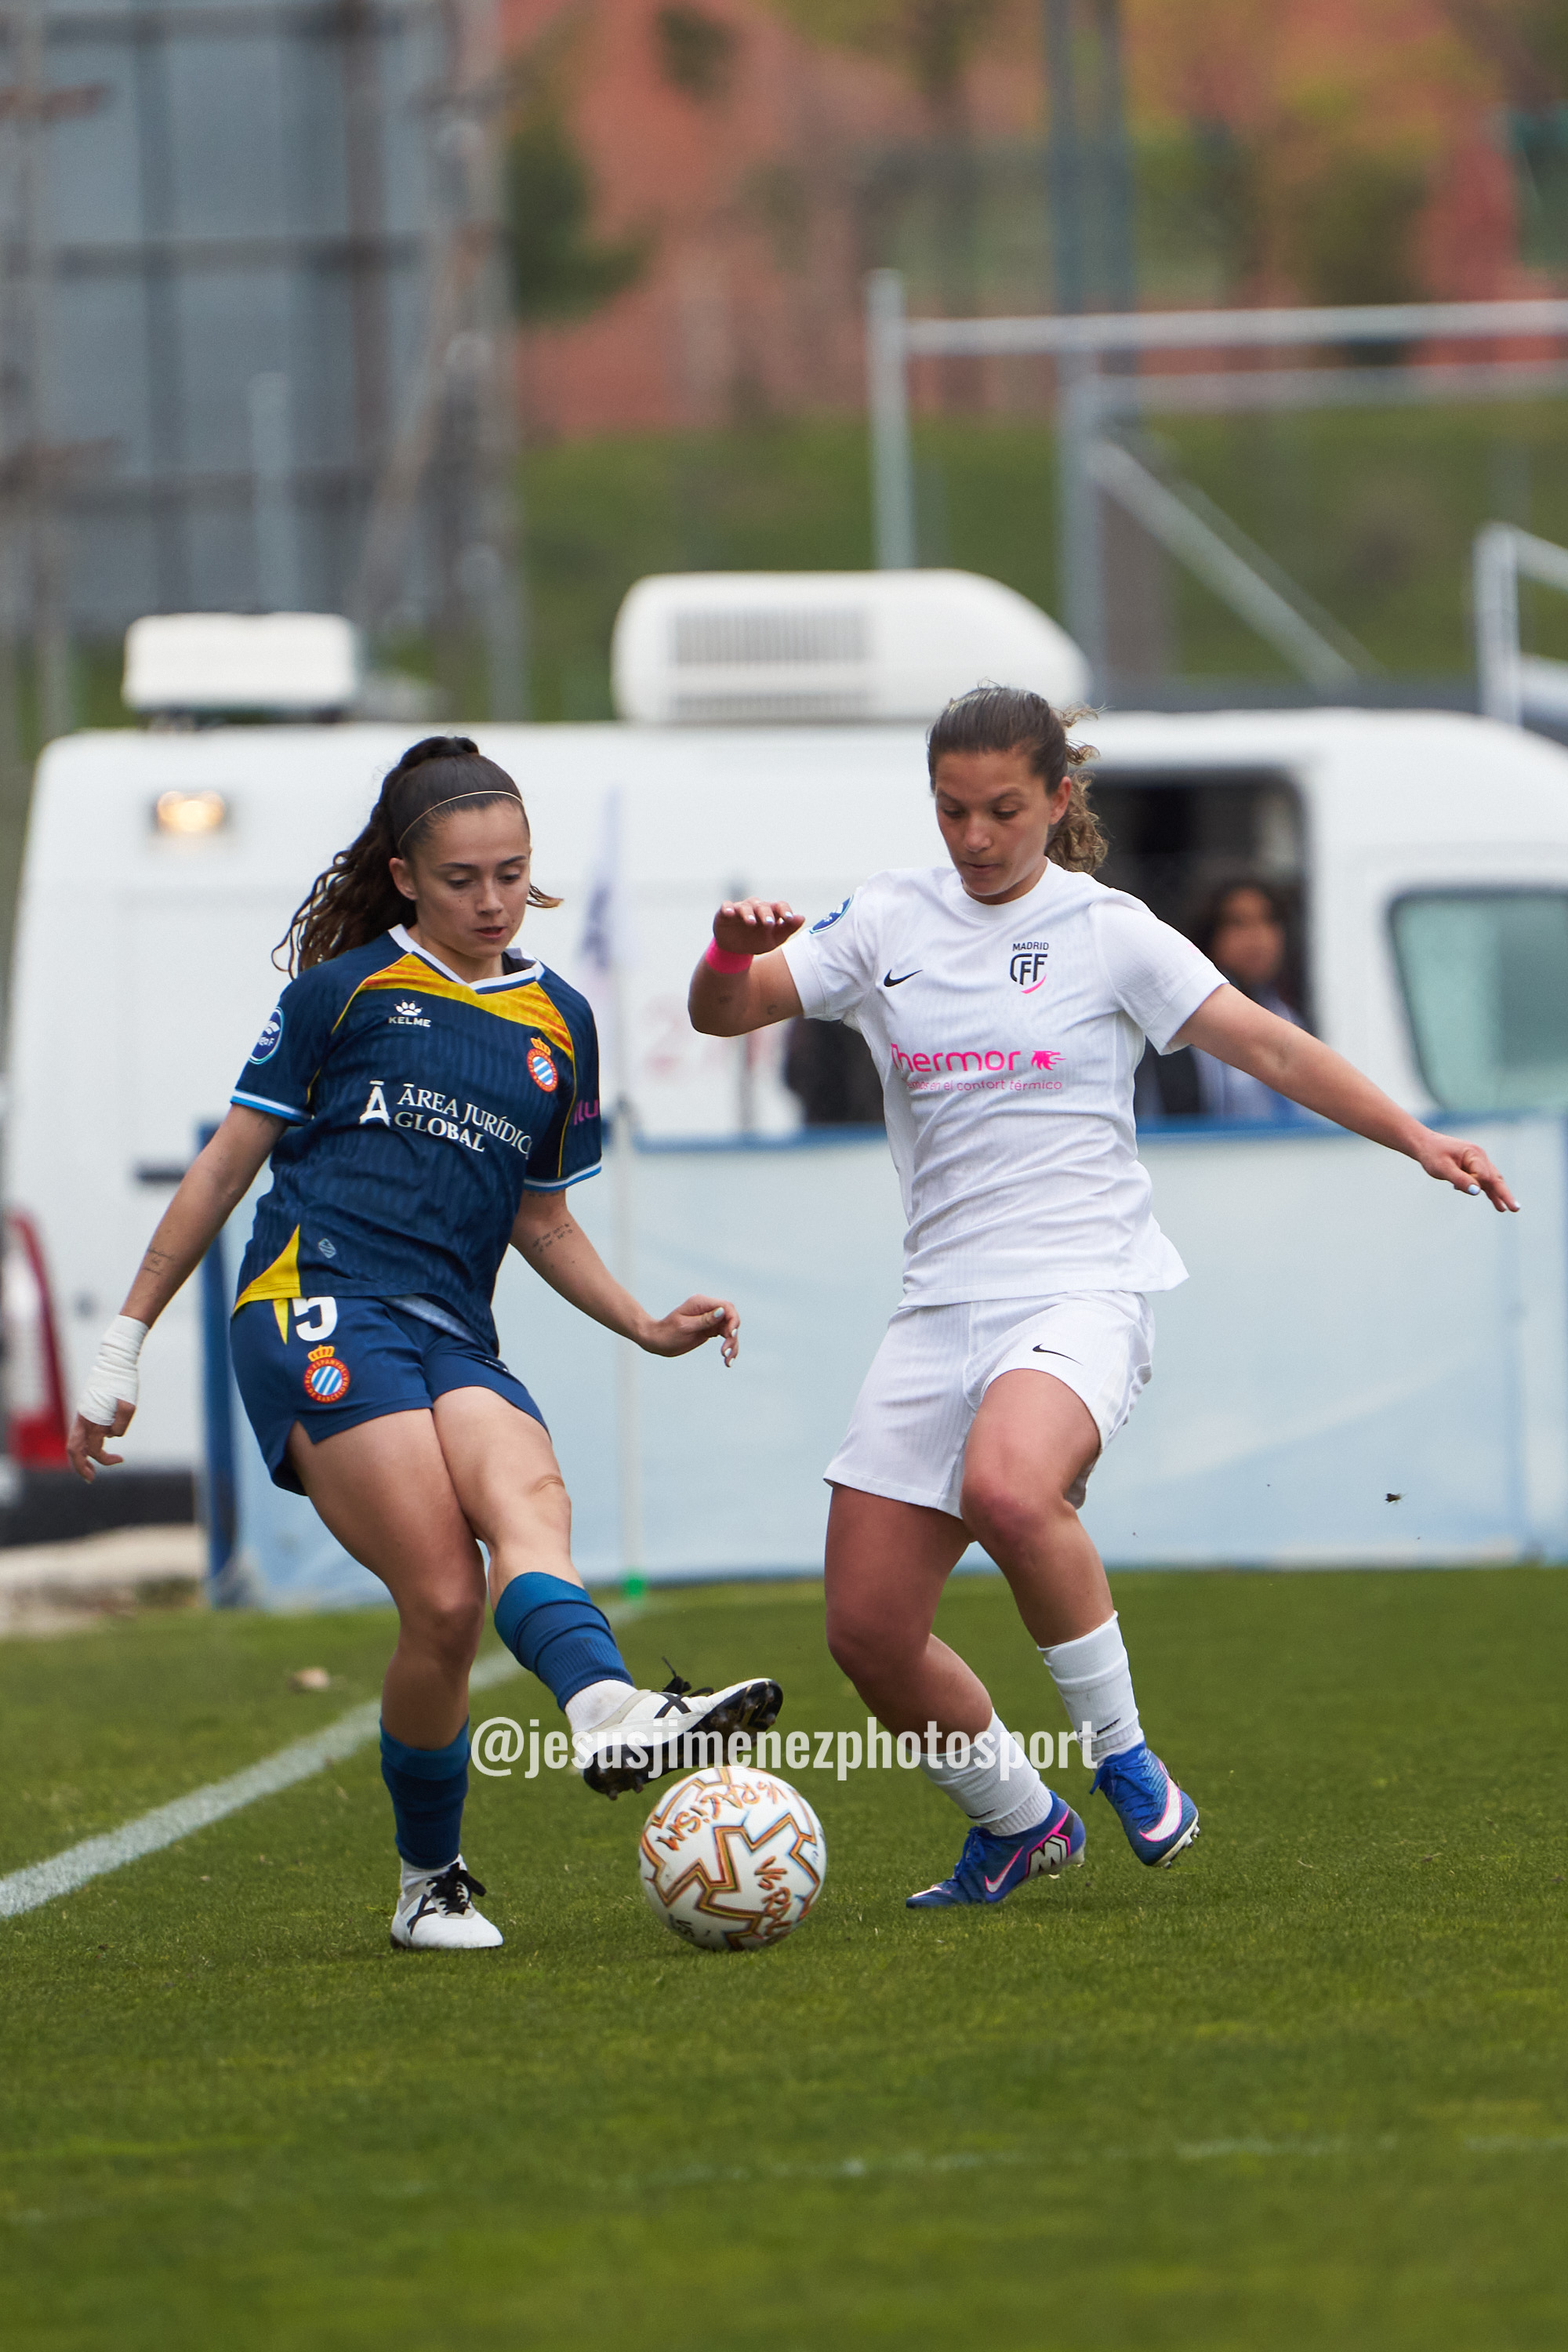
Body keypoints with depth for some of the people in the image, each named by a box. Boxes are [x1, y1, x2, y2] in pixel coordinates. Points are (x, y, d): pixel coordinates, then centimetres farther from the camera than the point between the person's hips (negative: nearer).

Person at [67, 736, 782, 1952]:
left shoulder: (560, 1021, 21)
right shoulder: (347, 989, 9)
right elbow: (229, 1163, 13)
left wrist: (648, 1326, 15)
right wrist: (125, 1345, 13)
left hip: (453, 1334, 3)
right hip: (315, 1306, -3)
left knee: (528, 1494, -33)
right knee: (444, 1601, -26)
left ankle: (611, 1716, -45)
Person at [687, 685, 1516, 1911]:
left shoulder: (1106, 931, 1)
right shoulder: (890, 921, 10)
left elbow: (1266, 1043, 2)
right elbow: (724, 1012, 7)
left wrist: (1416, 1136, -7)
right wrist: (735, 952, -17)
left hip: (1083, 1291, -5)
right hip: (942, 1305, 5)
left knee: (1009, 1488, -38)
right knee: (869, 1628, -1)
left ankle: (1123, 1754, -18)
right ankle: (1017, 1822, 24)